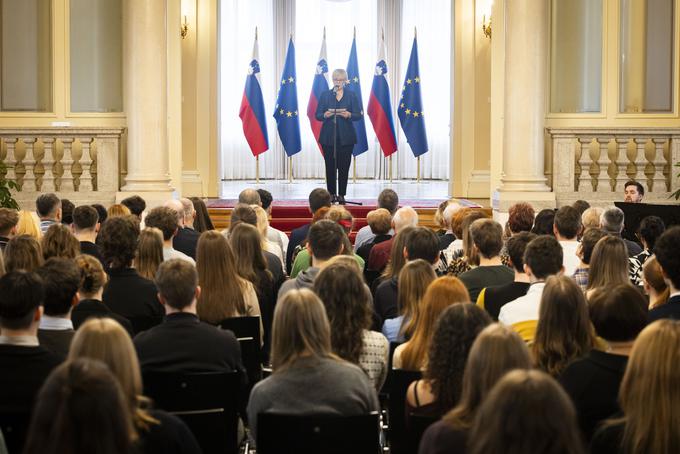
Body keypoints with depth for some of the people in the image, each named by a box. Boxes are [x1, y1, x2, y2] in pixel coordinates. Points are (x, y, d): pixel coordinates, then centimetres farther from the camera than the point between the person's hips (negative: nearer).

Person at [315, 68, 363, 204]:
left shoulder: (351, 95, 8)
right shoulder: (325, 95, 8)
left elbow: (359, 115, 3)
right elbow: (317, 115, 5)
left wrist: (349, 115, -17)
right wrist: (325, 115, -17)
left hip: (346, 137, 0)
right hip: (328, 136, 0)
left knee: (344, 166, -1)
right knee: (330, 166, -1)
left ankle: (341, 195, 4)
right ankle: (331, 194, 6)